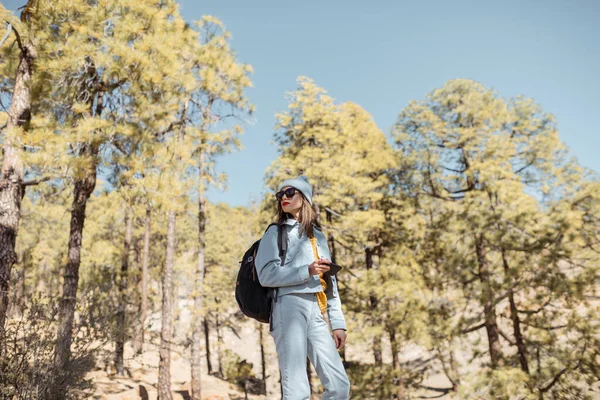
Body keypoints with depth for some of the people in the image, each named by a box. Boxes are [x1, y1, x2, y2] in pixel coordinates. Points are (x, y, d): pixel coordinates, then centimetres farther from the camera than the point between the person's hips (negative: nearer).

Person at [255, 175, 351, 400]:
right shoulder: (276, 232, 8)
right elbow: (266, 275, -6)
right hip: (289, 308, -5)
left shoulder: (318, 236, 22)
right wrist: (307, 271, -14)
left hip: (316, 313, 5)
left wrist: (338, 323, 13)